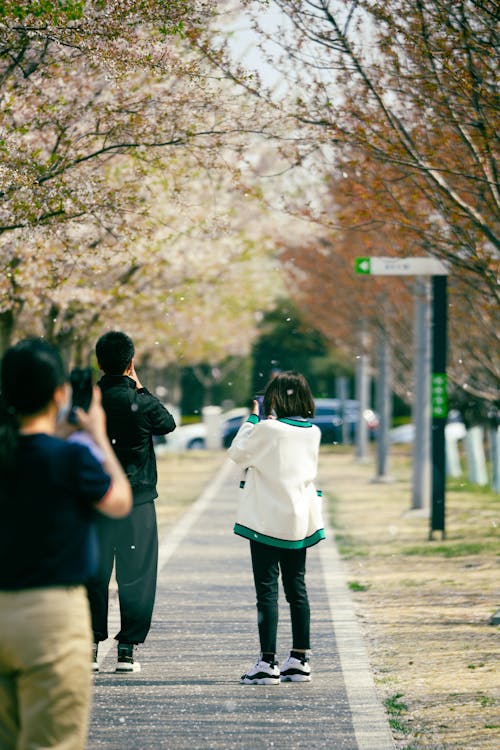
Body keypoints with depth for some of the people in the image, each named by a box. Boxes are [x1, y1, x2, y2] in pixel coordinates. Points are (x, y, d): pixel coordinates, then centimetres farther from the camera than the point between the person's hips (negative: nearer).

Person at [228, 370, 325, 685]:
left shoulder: (267, 429, -15)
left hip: (267, 522, -6)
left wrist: (252, 419, 7)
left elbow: (238, 453, -2)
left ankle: (268, 663, -5)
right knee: (297, 588, 12)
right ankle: (300, 660, 13)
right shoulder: (313, 432, 3)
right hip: (300, 521, 6)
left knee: (267, 590, -3)